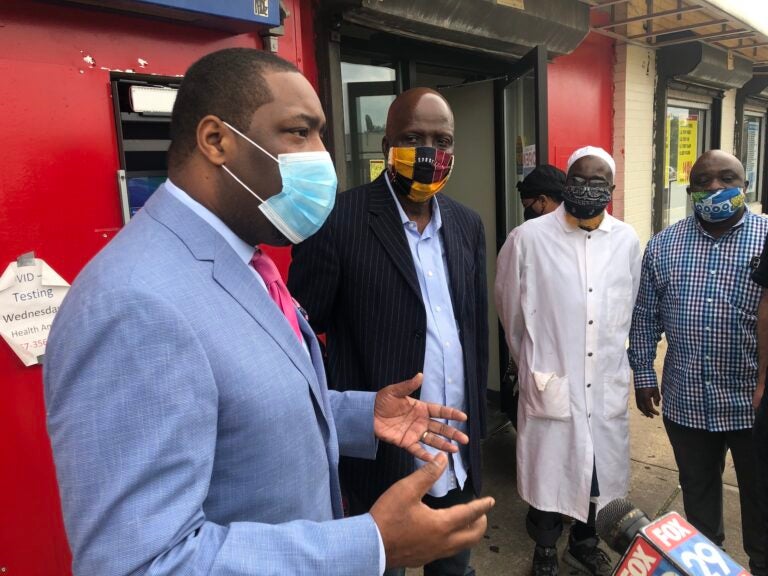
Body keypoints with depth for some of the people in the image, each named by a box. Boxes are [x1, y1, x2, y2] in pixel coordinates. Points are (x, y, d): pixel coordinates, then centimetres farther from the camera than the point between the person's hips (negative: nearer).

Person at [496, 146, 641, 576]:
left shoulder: (627, 241, 0)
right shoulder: (528, 239, -11)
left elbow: (630, 312, 13)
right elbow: (512, 311, 2)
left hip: (608, 386, 4)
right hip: (552, 384, -3)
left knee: (601, 472, 19)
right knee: (548, 473, 11)